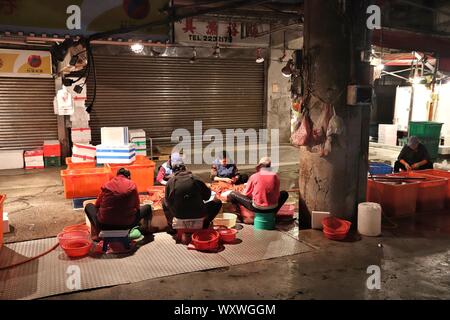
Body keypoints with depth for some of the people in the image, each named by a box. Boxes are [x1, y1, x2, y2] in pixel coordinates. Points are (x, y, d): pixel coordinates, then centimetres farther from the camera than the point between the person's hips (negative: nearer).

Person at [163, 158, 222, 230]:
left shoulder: (170, 182, -4)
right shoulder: (195, 179, -5)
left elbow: (168, 201, 6)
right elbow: (207, 196, 3)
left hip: (178, 215, 2)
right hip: (197, 214, -2)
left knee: (164, 202, 31)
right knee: (218, 202, 20)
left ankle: (171, 226, 27)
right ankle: (204, 225, 20)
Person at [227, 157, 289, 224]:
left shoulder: (254, 177, -8)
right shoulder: (276, 176, -2)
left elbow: (246, 194, 2)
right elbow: (277, 194, 8)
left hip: (257, 208, -2)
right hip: (272, 208, 2)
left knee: (232, 194, 10)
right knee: (284, 194, 32)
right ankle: (272, 214, 28)